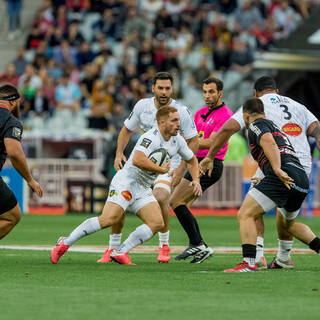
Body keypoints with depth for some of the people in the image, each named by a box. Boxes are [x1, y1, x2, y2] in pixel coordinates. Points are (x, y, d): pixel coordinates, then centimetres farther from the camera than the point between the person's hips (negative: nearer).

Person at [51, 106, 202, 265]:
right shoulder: (151, 137, -21)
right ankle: (65, 243, -14)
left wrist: (195, 179, 9)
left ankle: (120, 252, -11)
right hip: (126, 182, -9)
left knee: (158, 223, -10)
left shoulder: (177, 140, 7)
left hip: (143, 189, 9)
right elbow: (137, 160, -37)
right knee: (109, 219, -24)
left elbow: (192, 159, 26)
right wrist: (161, 169, -25)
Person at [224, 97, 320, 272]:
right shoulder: (274, 127, 33)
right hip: (303, 179, 9)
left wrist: (277, 169, -27)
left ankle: (249, 263, -23)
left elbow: (269, 142, -15)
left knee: (245, 215, -9)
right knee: (287, 223, 31)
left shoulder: (256, 125, 6)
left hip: (283, 176, -9)